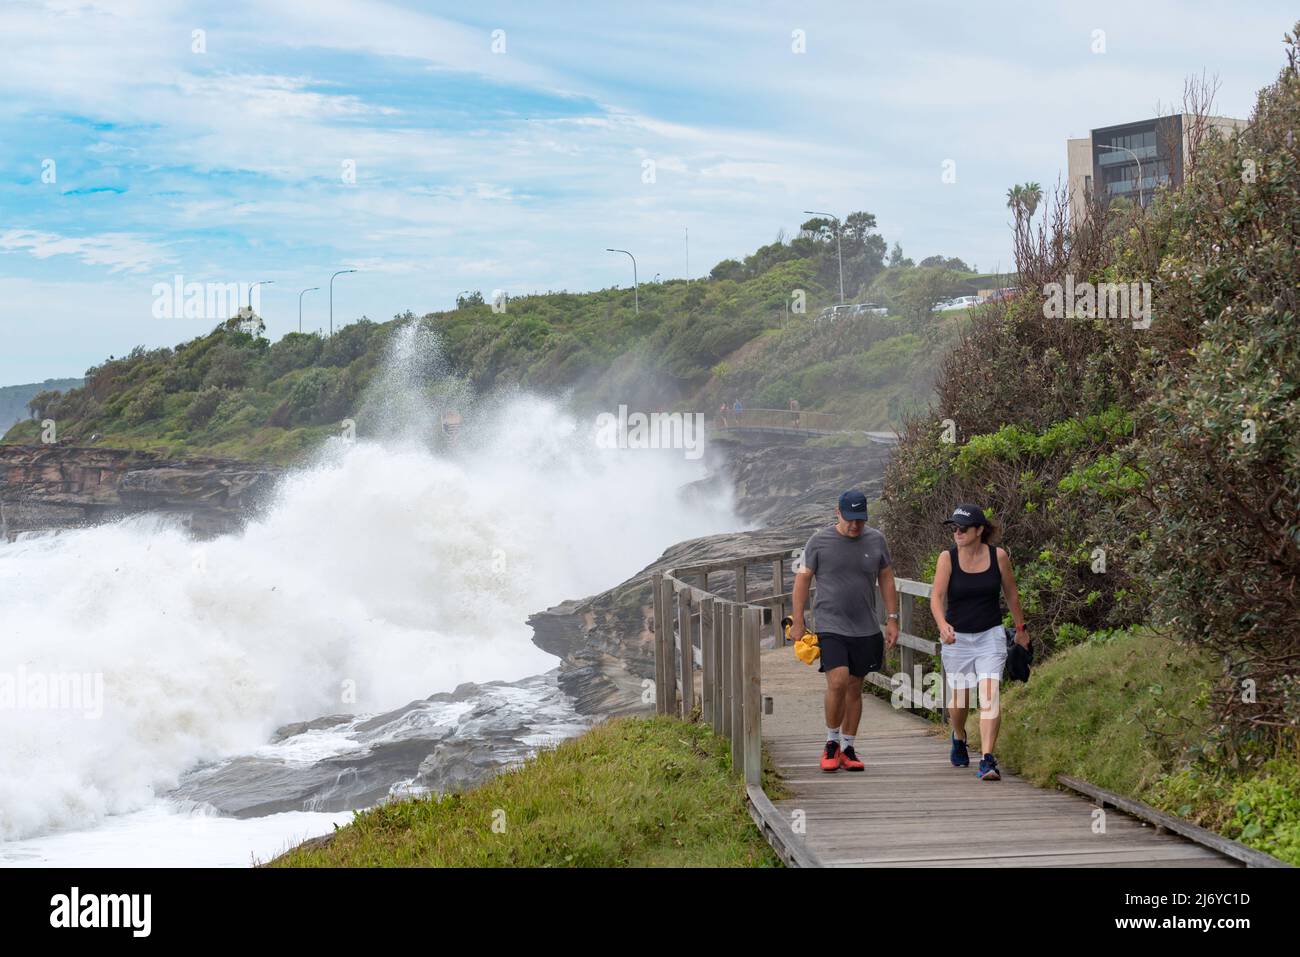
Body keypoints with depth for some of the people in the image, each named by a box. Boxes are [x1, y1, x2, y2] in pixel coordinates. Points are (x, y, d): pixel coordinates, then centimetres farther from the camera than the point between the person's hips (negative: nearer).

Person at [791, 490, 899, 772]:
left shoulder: (876, 540, 7)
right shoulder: (819, 541, -2)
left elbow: (887, 580, 14)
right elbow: (802, 580, 2)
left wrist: (893, 619, 10)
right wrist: (797, 622, -1)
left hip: (866, 629, 3)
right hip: (830, 626, -3)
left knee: (854, 688, 7)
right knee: (837, 682, -17)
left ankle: (847, 748, 17)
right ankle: (832, 743, 2)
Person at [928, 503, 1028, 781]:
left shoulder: (998, 556, -6)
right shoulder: (947, 558, -9)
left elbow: (1011, 593, 8)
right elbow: (937, 596, -16)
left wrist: (1020, 629, 18)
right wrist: (942, 625, -35)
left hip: (990, 636, 0)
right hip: (956, 638, 0)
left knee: (990, 697, -15)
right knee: (959, 700, 13)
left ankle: (988, 760, -17)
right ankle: (959, 737, 45)